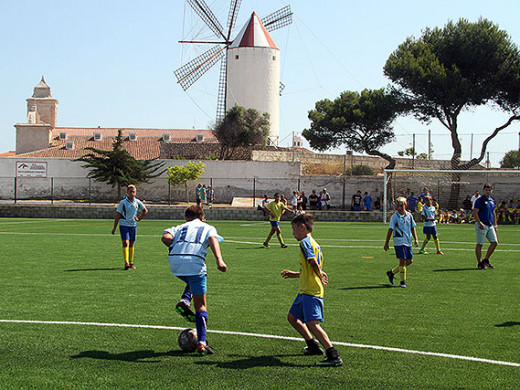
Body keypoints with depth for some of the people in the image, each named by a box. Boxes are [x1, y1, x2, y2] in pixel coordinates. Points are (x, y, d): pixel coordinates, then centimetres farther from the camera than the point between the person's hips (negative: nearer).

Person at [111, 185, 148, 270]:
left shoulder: (137, 202, 2)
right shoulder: (123, 202, -8)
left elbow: (145, 211, 17)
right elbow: (117, 215, -5)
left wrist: (139, 218, 5)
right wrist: (114, 227, -6)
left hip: (133, 225, 4)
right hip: (124, 225, -4)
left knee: (131, 244, 9)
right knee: (125, 243, -15)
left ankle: (131, 263, 16)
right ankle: (126, 263, -21)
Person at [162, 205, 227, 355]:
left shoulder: (181, 227, 27)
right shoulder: (209, 228, 23)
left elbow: (166, 237, 5)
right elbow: (213, 240, -1)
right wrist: (219, 260, -15)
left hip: (174, 263, 3)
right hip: (194, 263, -3)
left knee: (192, 283, 35)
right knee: (201, 305, 6)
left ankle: (184, 301, 5)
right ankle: (202, 343, -3)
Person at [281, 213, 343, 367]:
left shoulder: (305, 242, -10)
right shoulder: (314, 244, 19)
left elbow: (313, 262, -25)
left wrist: (320, 274, -13)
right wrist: (295, 275, 31)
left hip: (311, 292, -11)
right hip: (304, 291, 11)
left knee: (312, 323, -17)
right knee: (292, 317, 21)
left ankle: (334, 357, -21)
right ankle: (313, 346, 29)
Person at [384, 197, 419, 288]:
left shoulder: (409, 215, 7)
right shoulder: (394, 217, -6)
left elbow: (413, 228, 16)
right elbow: (390, 230, -5)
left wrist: (415, 239, 5)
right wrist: (386, 243, -7)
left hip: (408, 242, 6)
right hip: (399, 242, -6)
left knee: (409, 261, 8)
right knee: (402, 260, -9)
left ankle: (391, 273, 22)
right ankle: (403, 282, 1)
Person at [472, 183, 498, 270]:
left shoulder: (492, 200, 14)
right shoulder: (480, 200, -9)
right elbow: (474, 213, -14)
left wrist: (495, 225, 20)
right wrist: (480, 224, -20)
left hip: (490, 225, 8)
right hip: (482, 226, -8)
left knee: (494, 242, 3)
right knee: (479, 244, -3)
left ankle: (486, 261, 14)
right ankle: (480, 264, 4)